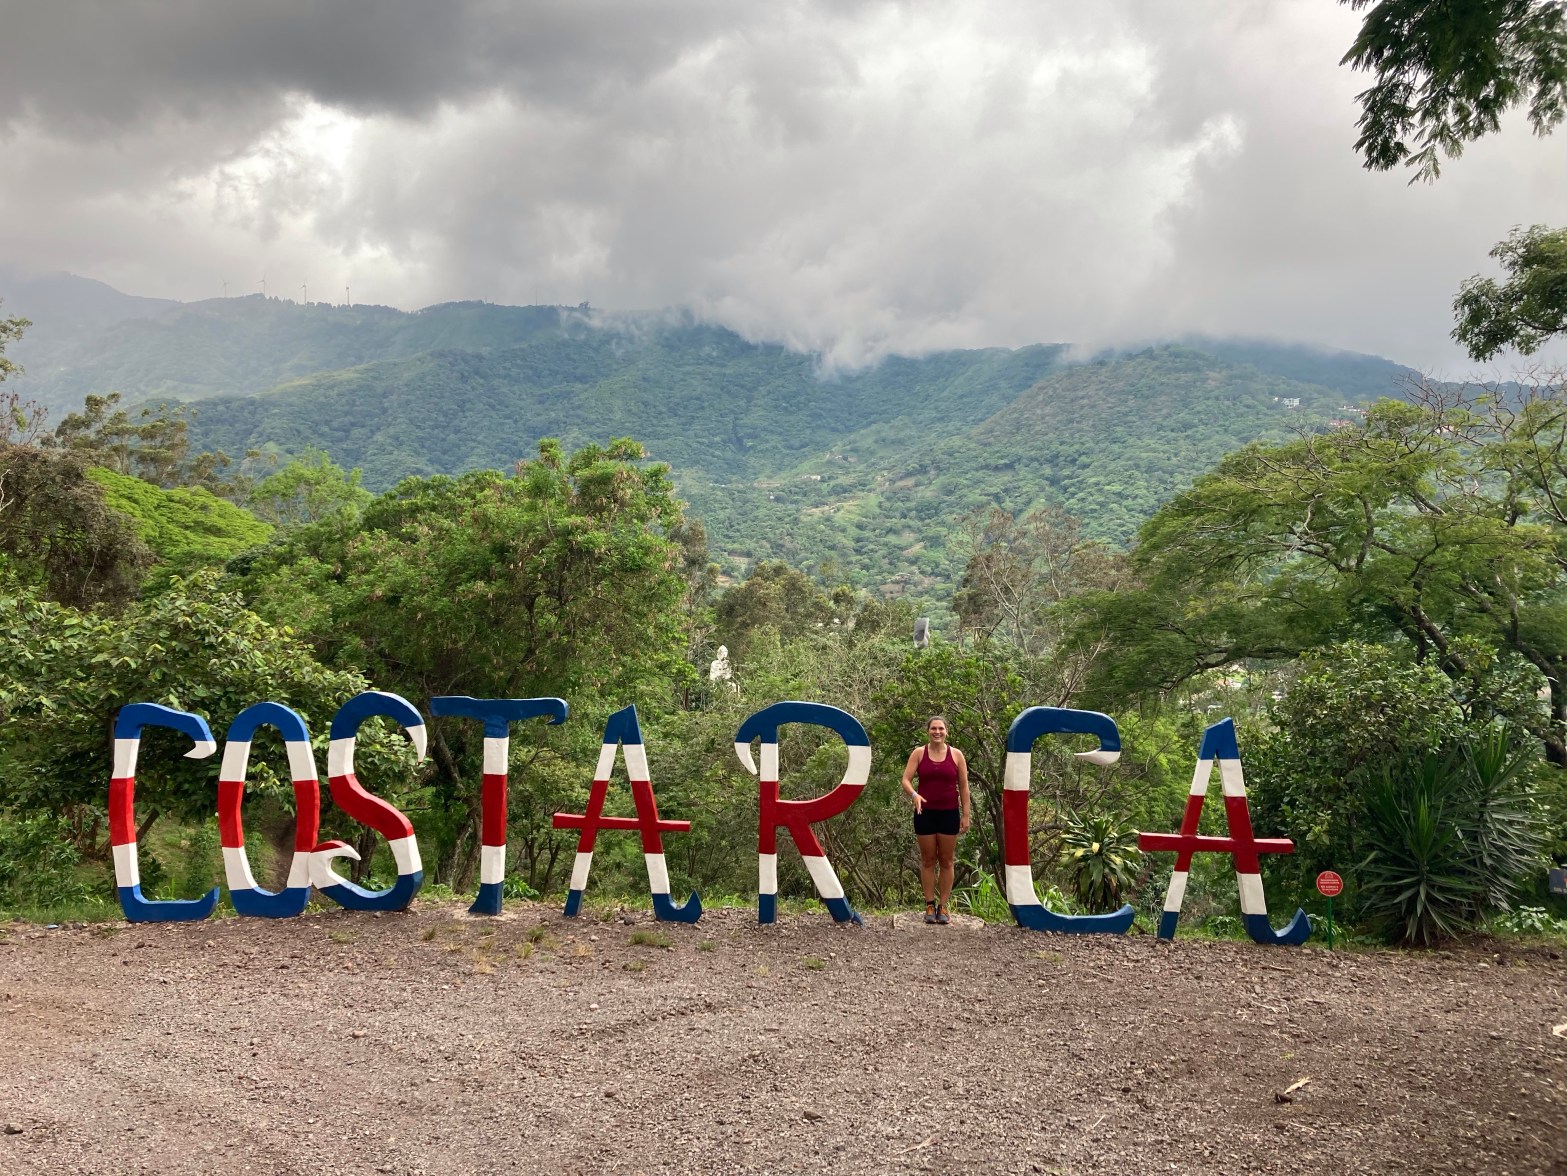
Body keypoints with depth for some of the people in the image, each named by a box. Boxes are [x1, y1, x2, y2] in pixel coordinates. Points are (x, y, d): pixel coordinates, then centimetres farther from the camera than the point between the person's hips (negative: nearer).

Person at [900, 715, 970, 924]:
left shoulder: (956, 755, 1)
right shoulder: (918, 753, 0)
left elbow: (963, 787, 3)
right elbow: (906, 779, -6)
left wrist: (965, 815, -1)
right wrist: (914, 794, -27)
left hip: (949, 813, 0)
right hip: (925, 813, 0)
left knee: (946, 861, 5)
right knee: (928, 860, 6)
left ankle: (943, 906, 11)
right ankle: (930, 905, 13)